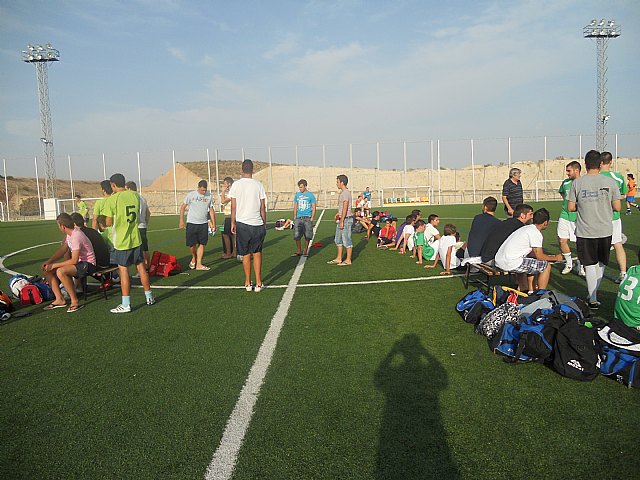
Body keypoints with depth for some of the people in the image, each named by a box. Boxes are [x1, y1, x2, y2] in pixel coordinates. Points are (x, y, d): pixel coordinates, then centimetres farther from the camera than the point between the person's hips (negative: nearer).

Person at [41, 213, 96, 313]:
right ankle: (59, 299, 7)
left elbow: (74, 260, -25)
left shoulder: (76, 236, -23)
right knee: (47, 270, 5)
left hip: (88, 264, -10)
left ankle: (75, 301, -20)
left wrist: (54, 265, -19)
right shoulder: (69, 234, 7)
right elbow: (62, 251, 16)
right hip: (78, 262, 10)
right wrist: (48, 262, 3)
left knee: (60, 272, -33)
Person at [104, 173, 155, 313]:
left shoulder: (112, 200, -14)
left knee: (123, 270, 0)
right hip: (136, 239, 5)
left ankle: (126, 304, 5)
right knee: (141, 267, 14)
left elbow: (109, 223, -12)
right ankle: (149, 297, 25)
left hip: (121, 242, -5)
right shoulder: (135, 195, 2)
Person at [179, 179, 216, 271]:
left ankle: (199, 264, 8)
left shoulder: (209, 196, 4)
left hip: (203, 223, 2)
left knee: (202, 244, 1)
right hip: (192, 223, -2)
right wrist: (181, 221, -3)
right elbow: (183, 207, 2)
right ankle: (194, 258, 27)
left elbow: (211, 210, 12)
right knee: (191, 244, -2)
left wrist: (213, 223, 7)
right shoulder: (191, 195, -4)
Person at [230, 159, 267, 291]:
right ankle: (258, 283, 9)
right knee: (257, 253, 11)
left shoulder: (236, 185, -1)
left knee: (246, 255, 9)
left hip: (242, 223, 0)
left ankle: (248, 283, 15)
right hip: (257, 223, 0)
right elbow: (263, 207, 2)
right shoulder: (258, 185, 0)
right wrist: (264, 224, 12)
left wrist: (233, 223, 10)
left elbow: (233, 206, 0)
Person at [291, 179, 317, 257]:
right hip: (298, 218, 3)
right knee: (296, 235, -3)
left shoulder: (310, 195, 0)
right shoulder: (297, 195, 10)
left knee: (307, 236, 2)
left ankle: (305, 251, 16)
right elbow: (295, 207, 16)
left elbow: (314, 208, 1)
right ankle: (298, 251, 11)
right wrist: (294, 218, 8)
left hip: (307, 218, -3)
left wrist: (312, 218, -8)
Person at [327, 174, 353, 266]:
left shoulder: (346, 193, -15)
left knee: (346, 240, -3)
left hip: (346, 219, -10)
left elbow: (345, 208, -20)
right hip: (342, 219, 10)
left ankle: (348, 260, 5)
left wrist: (342, 221, -21)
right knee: (338, 240, 14)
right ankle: (338, 259, 22)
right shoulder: (342, 192, 15)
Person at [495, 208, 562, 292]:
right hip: (511, 264, -10)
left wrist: (549, 256, 37)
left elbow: (530, 253, 30)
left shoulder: (527, 228, 20)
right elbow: (540, 256, -5)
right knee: (546, 266, 2)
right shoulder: (536, 233, -8)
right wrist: (555, 258, 13)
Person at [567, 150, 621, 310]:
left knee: (590, 265, 4)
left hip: (584, 231, -1)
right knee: (601, 264, 19)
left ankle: (593, 300, 5)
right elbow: (617, 207, -2)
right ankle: (594, 291, 30)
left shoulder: (577, 182, -5)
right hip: (605, 230, 1)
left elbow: (570, 208, -4)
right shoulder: (610, 182, -4)